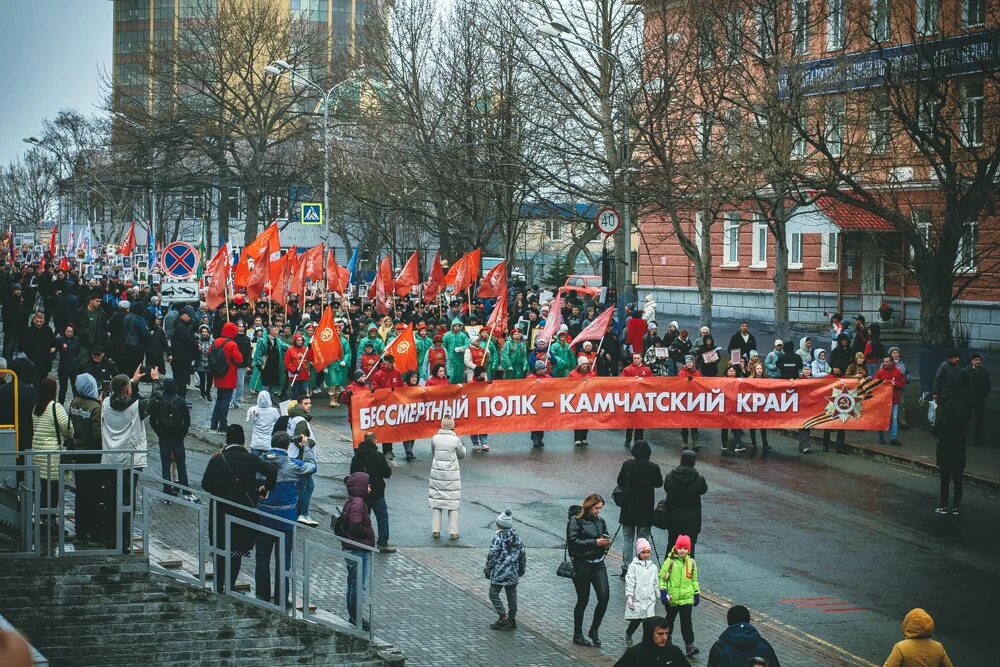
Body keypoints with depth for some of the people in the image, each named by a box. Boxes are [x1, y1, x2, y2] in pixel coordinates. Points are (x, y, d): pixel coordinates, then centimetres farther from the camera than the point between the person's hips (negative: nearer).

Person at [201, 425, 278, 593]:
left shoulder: (217, 460, -8)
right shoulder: (251, 459, -9)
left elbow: (205, 485, -3)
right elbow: (273, 472, -20)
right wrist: (264, 490, -6)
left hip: (221, 513, 0)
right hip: (244, 514, 0)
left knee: (221, 550, 14)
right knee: (237, 552, 12)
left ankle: (219, 587, 17)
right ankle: (230, 587, 13)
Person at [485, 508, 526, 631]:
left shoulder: (498, 538, -14)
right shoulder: (516, 536, 5)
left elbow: (492, 556, -14)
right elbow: (522, 555, 12)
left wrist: (487, 570, -2)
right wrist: (522, 569, 24)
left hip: (499, 573, -6)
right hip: (513, 573, 6)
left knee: (494, 594, 5)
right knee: (512, 595, 13)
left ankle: (503, 619, -1)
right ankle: (512, 620, 18)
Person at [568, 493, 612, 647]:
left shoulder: (600, 521, 11)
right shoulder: (576, 521, -7)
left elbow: (606, 538, 22)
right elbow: (573, 541, -16)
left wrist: (607, 543, -2)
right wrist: (595, 542, -20)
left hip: (598, 563, 5)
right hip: (582, 564, -5)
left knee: (604, 596, -7)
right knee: (583, 600, 3)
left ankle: (594, 630, 11)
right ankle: (577, 635, 18)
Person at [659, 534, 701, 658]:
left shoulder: (691, 562, 3)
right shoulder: (670, 561, -7)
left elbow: (694, 580, 14)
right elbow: (662, 577, -5)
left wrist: (697, 594, 14)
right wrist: (663, 592, -11)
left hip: (687, 598, 1)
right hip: (672, 597, -1)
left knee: (686, 621, -6)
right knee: (670, 619, 17)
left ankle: (689, 645, -6)